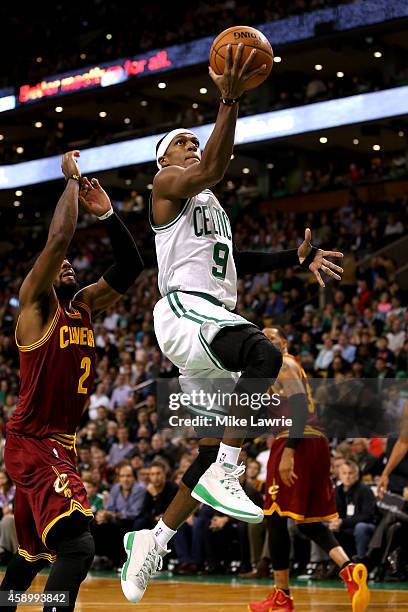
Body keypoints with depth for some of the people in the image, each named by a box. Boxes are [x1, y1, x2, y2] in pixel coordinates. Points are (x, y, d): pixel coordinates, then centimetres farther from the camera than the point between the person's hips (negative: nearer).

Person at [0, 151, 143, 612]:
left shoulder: (84, 306, 13)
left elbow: (130, 268, 11)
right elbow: (58, 237, -21)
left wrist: (106, 215, 1)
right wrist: (71, 179, -10)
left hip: (60, 446, 9)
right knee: (77, 544, -26)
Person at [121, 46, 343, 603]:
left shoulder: (210, 203, 31)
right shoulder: (167, 182, 3)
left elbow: (234, 261, 33)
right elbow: (212, 169, -18)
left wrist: (296, 257, 22)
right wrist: (229, 100, -21)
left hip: (215, 319, 9)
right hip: (186, 312, -9)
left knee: (216, 450, 7)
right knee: (265, 353, -37)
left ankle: (154, 541, 17)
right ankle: (225, 477, -35)